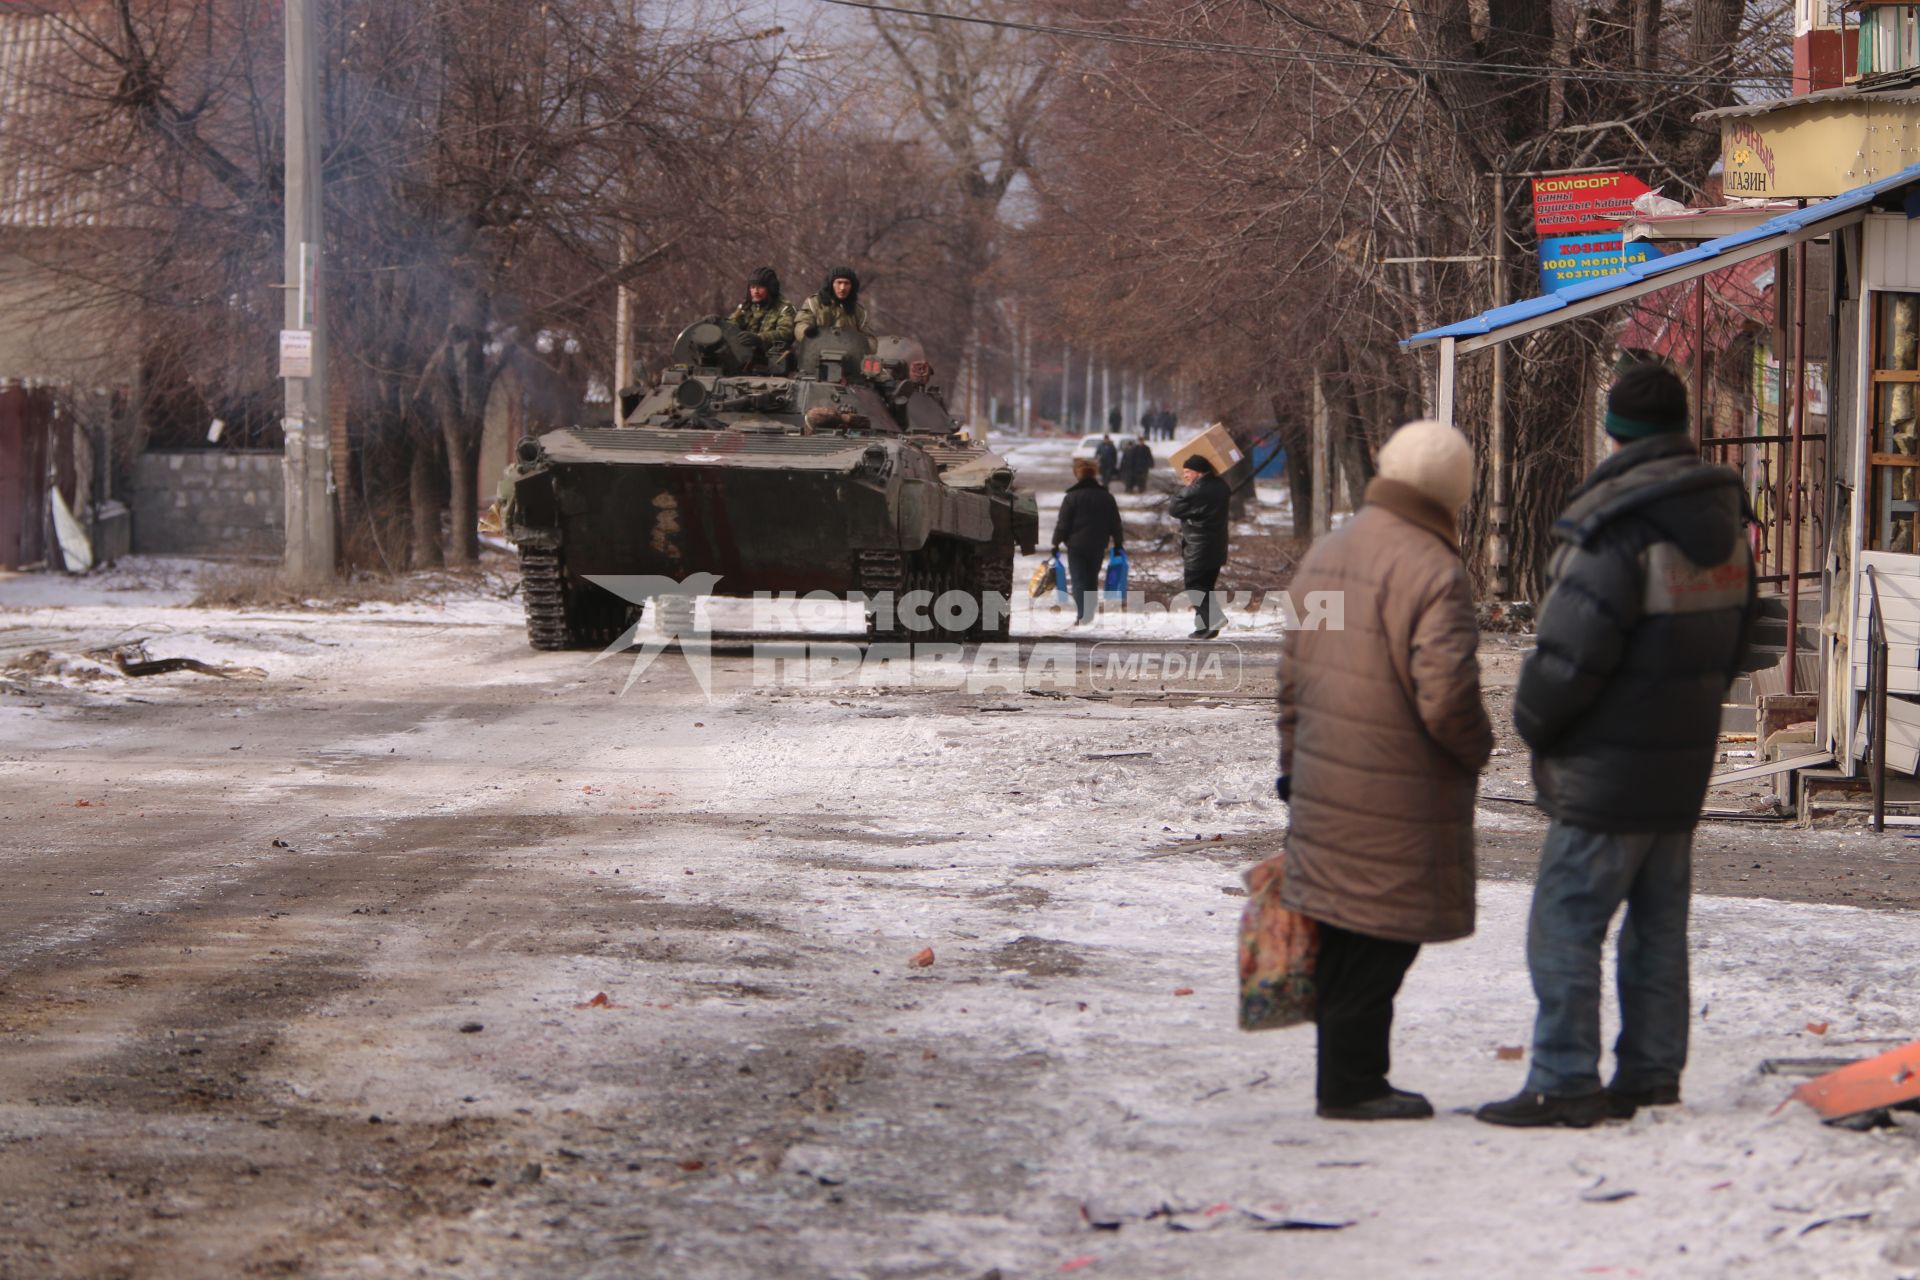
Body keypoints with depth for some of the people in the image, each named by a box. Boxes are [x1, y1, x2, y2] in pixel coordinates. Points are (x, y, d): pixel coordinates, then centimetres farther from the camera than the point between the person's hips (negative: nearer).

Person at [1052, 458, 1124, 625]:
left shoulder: (1072, 497, -8)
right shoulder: (1106, 497, 4)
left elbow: (1062, 524, -8)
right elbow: (1116, 523, 9)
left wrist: (1056, 543, 1)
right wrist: (1118, 543, 18)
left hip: (1076, 545, -4)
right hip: (1098, 546, 4)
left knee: (1079, 580, -3)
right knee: (1092, 579, 17)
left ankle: (1083, 614, -16)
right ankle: (1090, 612, 19)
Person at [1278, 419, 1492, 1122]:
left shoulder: (1324, 554, 10)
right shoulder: (1432, 571, -17)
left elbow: (1292, 674, 16)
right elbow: (1446, 695, -22)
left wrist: (1294, 762, 23)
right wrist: (1477, 749, -2)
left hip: (1325, 781, 8)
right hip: (1396, 797, -8)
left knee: (1343, 941, 14)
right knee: (1380, 939, 0)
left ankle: (1347, 1079, 22)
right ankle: (1351, 1083, 4)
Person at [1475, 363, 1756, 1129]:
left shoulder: (1615, 532, -20)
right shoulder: (1724, 526, 7)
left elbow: (1568, 656, -20)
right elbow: (1734, 640, 17)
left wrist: (1533, 723, -3)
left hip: (1606, 777, -9)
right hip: (1685, 769, 9)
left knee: (1565, 924, -3)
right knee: (1659, 926, 14)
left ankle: (1564, 1083, -4)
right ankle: (1651, 1077, 19)